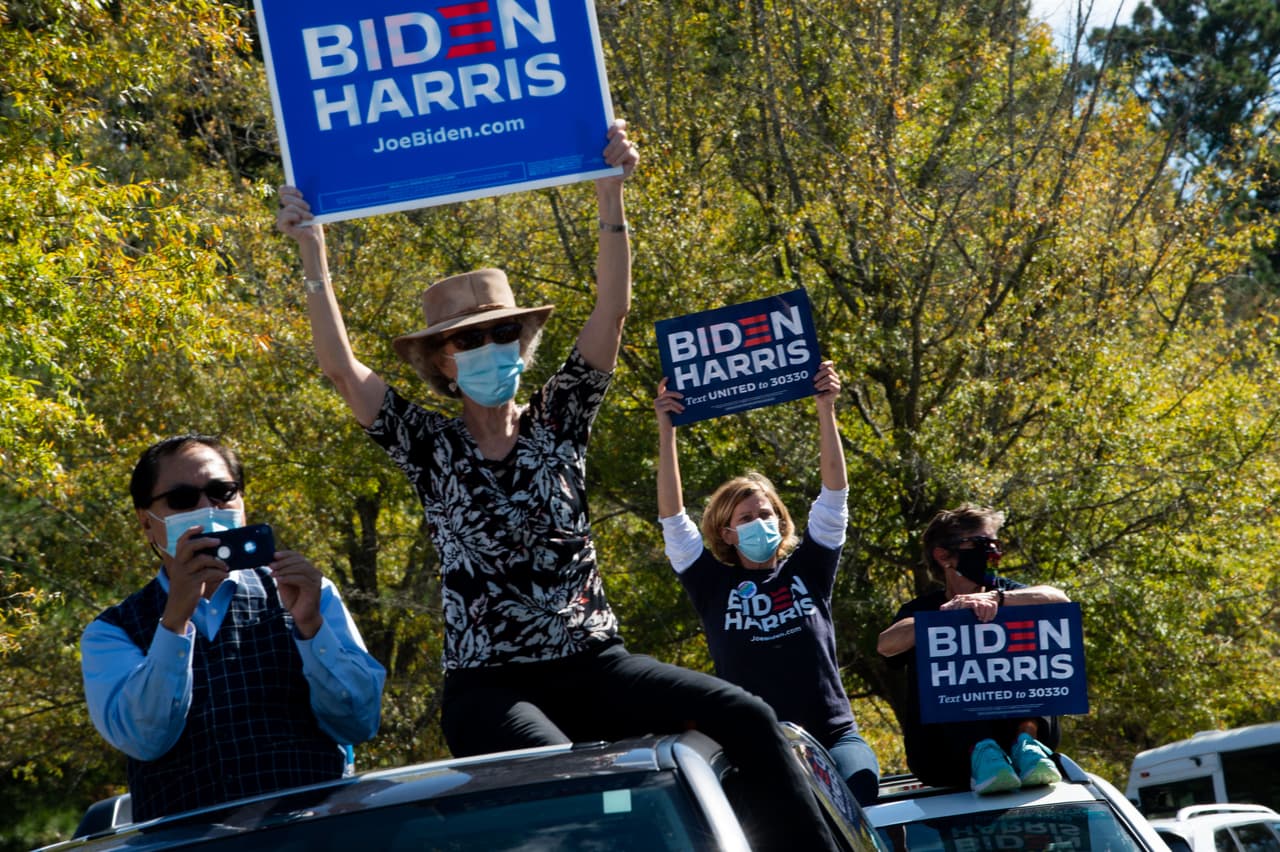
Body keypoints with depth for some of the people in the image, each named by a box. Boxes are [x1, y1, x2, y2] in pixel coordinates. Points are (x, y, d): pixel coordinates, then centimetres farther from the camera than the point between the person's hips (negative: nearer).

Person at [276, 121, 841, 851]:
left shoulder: (557, 422, 7)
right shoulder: (431, 448, 3)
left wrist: (611, 195, -11)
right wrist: (314, 255, -15)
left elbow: (613, 310, -2)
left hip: (592, 664, 3)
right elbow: (343, 369, -9)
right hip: (491, 685, -3)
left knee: (745, 716, -17)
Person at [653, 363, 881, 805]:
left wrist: (826, 409, 0)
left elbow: (835, 490, 9)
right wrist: (666, 430, -3)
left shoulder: (808, 569, 14)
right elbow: (671, 515, 4)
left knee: (858, 785, -30)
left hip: (832, 734, 2)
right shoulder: (714, 585, 10)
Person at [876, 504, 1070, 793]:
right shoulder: (923, 609, 6)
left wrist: (997, 599, -28)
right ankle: (981, 753, -41)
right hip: (944, 756, -1)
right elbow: (886, 645, -18)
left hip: (1008, 733, 2)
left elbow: (1058, 599, -10)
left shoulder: (1001, 590, 12)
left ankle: (1026, 742, -34)